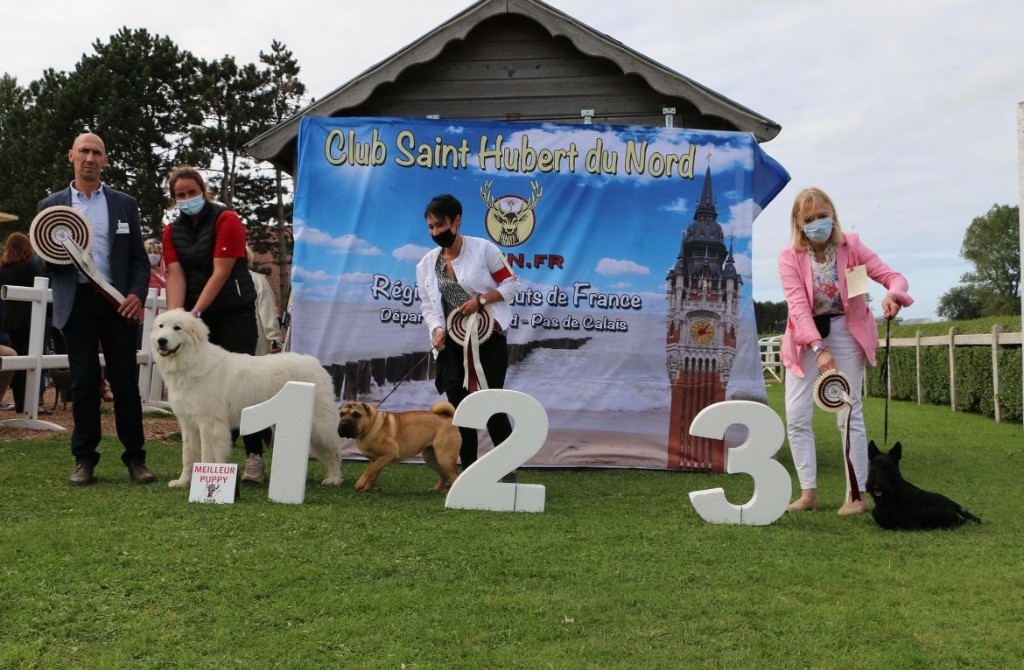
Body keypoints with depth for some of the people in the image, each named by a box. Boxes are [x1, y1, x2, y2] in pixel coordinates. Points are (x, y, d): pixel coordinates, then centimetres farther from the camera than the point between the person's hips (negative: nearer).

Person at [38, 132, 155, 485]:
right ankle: (84, 459, 12)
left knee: (126, 381, 0)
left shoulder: (125, 204, 10)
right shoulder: (50, 205, 11)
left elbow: (139, 258, 8)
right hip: (76, 303, 0)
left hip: (118, 301, 0)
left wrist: (137, 294, -9)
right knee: (84, 383, 3)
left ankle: (135, 458, 8)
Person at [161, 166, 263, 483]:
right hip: (196, 315, 5)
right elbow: (175, 275, -3)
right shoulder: (172, 230, 8)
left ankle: (254, 457, -6)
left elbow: (220, 273, -15)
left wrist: (195, 313, -21)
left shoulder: (226, 220, -8)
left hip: (234, 312, -5)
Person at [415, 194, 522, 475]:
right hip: (453, 345, 5)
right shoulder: (426, 265, 7)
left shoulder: (483, 249, -6)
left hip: (489, 339, -4)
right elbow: (428, 306, 9)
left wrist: (480, 299, -16)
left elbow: (511, 284, -3)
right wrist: (437, 330, -10)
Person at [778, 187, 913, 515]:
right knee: (796, 416, -2)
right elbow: (798, 304, -21)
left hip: (845, 332, -1)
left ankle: (857, 493, 7)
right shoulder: (790, 257, -11)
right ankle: (808, 491, 9)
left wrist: (892, 294, -36)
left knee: (849, 414, -2)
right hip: (804, 337, 1)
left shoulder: (850, 246, -8)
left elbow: (893, 276, -10)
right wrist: (818, 348, -33)